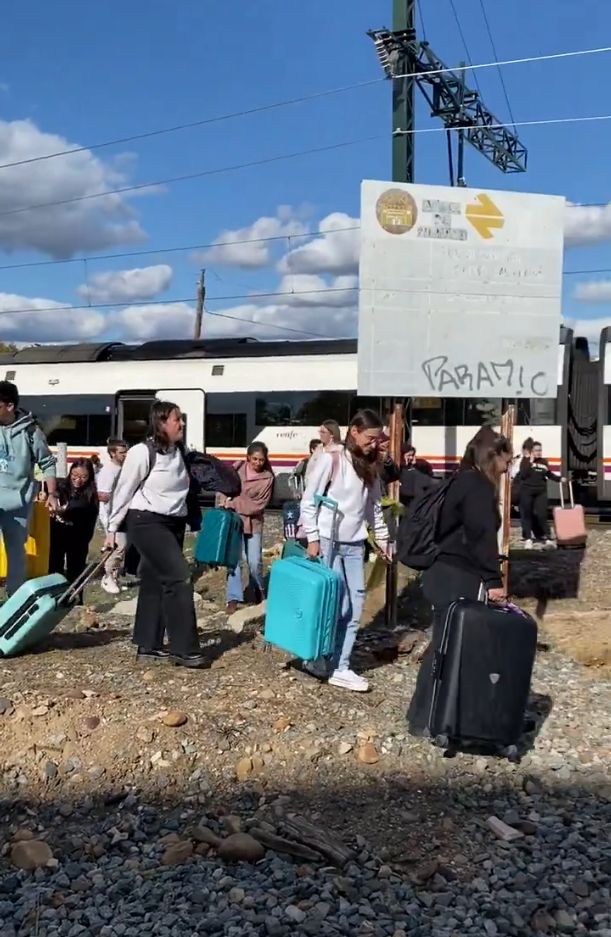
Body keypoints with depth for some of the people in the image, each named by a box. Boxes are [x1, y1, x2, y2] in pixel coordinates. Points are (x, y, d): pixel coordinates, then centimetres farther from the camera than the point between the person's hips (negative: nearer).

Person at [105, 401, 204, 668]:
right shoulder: (142, 452, -12)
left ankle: (148, 647, 18)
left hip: (173, 523, 8)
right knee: (179, 577, -14)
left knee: (154, 583, 11)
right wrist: (112, 529, -4)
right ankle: (184, 648, -8)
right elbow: (123, 492, -8)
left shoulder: (178, 453, 9)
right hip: (147, 522, -7)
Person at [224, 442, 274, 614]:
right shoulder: (237, 467, -1)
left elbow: (258, 506, -12)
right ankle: (233, 598, 2)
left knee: (255, 561, 2)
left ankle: (258, 591, 29)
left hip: (253, 523, -1)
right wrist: (225, 501, -7)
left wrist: (233, 503, -16)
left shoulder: (267, 478, -9)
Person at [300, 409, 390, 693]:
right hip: (328, 542, -6)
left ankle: (340, 667, 12)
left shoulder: (370, 466, 11)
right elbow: (308, 501, -9)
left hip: (354, 545, 6)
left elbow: (374, 505, 18)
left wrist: (382, 537, 12)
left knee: (355, 606, 4)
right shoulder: (330, 459, -8)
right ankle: (315, 659, 13)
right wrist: (312, 538, -12)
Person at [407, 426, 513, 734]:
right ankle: (424, 719, 5)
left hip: (448, 575, 10)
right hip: (459, 580, -10)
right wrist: (494, 580, -17)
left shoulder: (463, 481, 17)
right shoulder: (479, 485, -12)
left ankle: (424, 715, 21)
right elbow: (482, 535, -19)